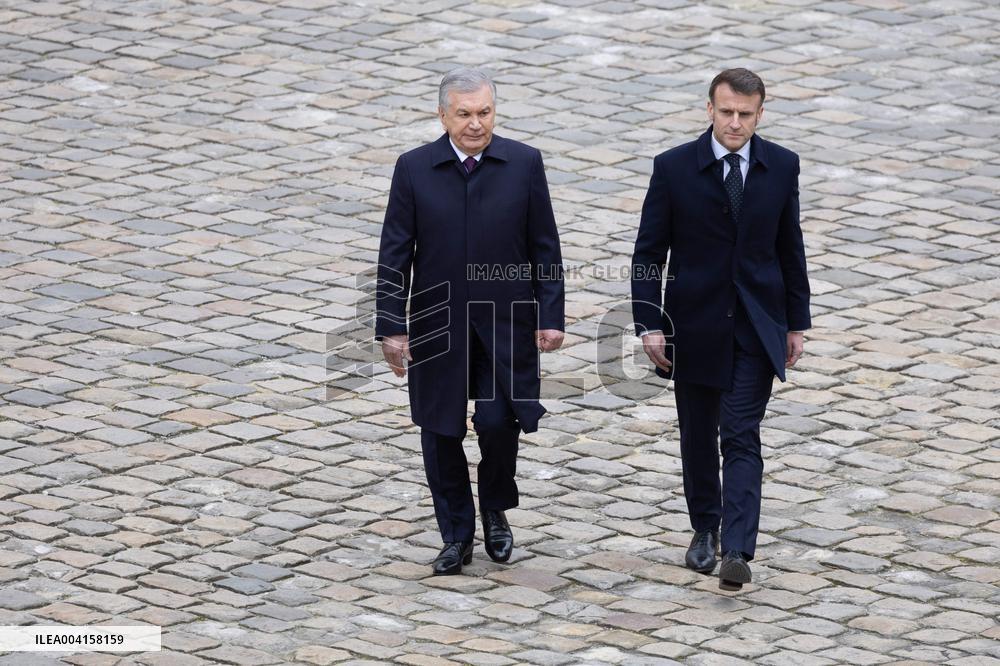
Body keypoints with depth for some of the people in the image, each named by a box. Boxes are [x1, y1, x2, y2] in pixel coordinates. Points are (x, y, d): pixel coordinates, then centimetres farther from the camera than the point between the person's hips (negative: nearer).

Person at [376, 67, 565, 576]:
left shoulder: (524, 164, -1)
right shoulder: (414, 169, -2)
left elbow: (545, 248, 3)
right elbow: (394, 255, -1)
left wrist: (550, 316, -2)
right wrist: (391, 326, -5)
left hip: (505, 324, -1)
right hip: (437, 324, 1)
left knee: (498, 422, -11)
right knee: (441, 433, 5)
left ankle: (495, 510, 18)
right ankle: (456, 536, 20)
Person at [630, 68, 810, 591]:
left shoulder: (781, 167, -1)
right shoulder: (674, 168, -7)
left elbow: (790, 249, 7)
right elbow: (649, 252, -3)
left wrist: (797, 323, 8)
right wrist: (649, 325, -10)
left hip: (757, 326, 0)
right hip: (695, 324, 0)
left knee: (742, 437, -9)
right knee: (698, 435, 11)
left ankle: (736, 550, -16)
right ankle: (705, 531, 29)